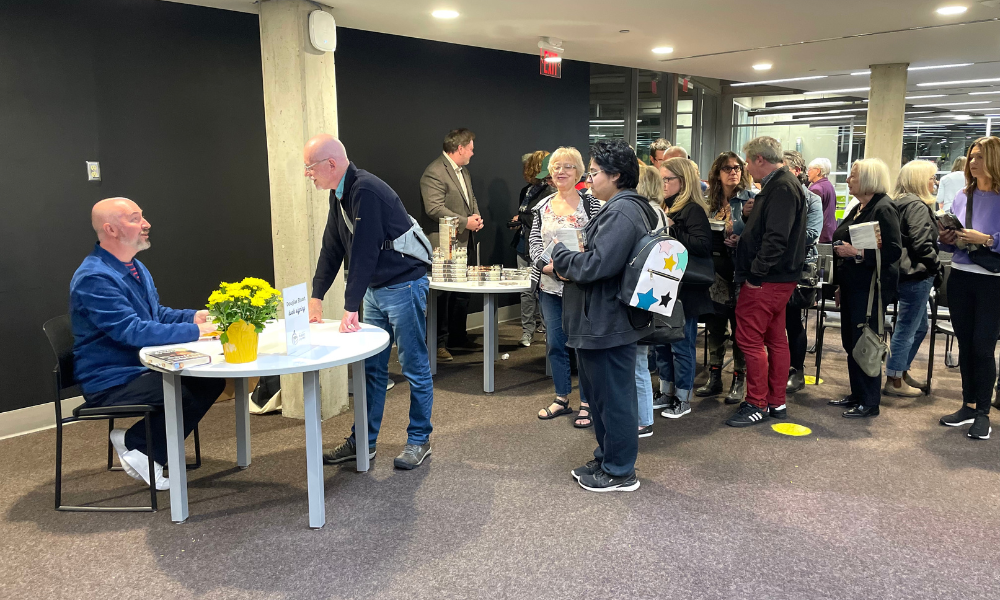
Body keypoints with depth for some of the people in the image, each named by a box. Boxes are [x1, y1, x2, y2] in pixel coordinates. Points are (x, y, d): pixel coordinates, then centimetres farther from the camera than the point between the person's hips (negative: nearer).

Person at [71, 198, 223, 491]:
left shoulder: (135, 267, 11)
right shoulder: (94, 278, -21)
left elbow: (157, 313, 20)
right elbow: (132, 332, -28)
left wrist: (193, 316, 1)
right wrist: (194, 331, -28)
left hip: (144, 367, 9)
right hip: (111, 383, -9)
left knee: (212, 379, -9)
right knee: (189, 391, -27)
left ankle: (138, 443, 0)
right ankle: (138, 446, -4)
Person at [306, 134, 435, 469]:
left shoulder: (366, 191, -22)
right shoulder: (339, 194, 8)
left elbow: (364, 252, -25)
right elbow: (332, 247, 13)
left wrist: (350, 307, -24)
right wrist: (316, 296, 10)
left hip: (403, 284, -9)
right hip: (374, 288, 10)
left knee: (414, 367, 2)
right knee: (371, 367, 13)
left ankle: (419, 441, 15)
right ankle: (363, 442, 22)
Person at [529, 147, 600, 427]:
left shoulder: (590, 203, -4)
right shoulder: (543, 206, 10)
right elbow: (534, 241, 7)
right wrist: (545, 264, -12)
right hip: (549, 285, 5)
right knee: (555, 343, 12)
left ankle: (586, 403, 14)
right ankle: (562, 399, 27)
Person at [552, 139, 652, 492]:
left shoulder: (622, 212, -20)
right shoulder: (619, 208, 14)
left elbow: (597, 265, -27)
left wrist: (561, 256, -12)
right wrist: (569, 265, 4)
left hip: (608, 325, -11)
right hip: (600, 321, 11)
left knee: (614, 398, 2)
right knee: (599, 395, 20)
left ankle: (620, 472, 16)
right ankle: (607, 459, 35)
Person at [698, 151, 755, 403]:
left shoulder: (751, 197, -3)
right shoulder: (711, 200, 11)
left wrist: (741, 240, -22)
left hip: (740, 271, -5)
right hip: (715, 269, 5)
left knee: (740, 325, 4)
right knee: (714, 324, 10)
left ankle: (740, 380, 15)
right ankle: (714, 377, 22)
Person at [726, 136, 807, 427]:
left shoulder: (782, 188, -16)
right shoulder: (779, 185, 16)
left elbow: (776, 238, -25)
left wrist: (755, 274, -21)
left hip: (766, 282, -11)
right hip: (779, 279, 11)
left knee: (750, 339, -4)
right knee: (776, 340, 14)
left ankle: (757, 404, 5)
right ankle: (776, 402, 24)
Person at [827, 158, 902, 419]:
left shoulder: (883, 209, -13)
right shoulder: (858, 209, 15)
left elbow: (893, 250, -21)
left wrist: (858, 253, -23)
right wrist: (841, 284, 21)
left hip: (871, 288, -9)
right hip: (852, 286, 9)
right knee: (850, 342, 13)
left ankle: (870, 402, 7)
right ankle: (857, 395, 24)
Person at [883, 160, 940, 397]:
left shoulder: (900, 204, 14)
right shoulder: (917, 206, -15)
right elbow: (922, 244, -20)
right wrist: (937, 266, -6)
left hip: (908, 274, 10)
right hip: (916, 275, -10)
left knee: (919, 327, 20)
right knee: (906, 329, -2)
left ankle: (902, 371, 29)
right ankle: (894, 381, 5)